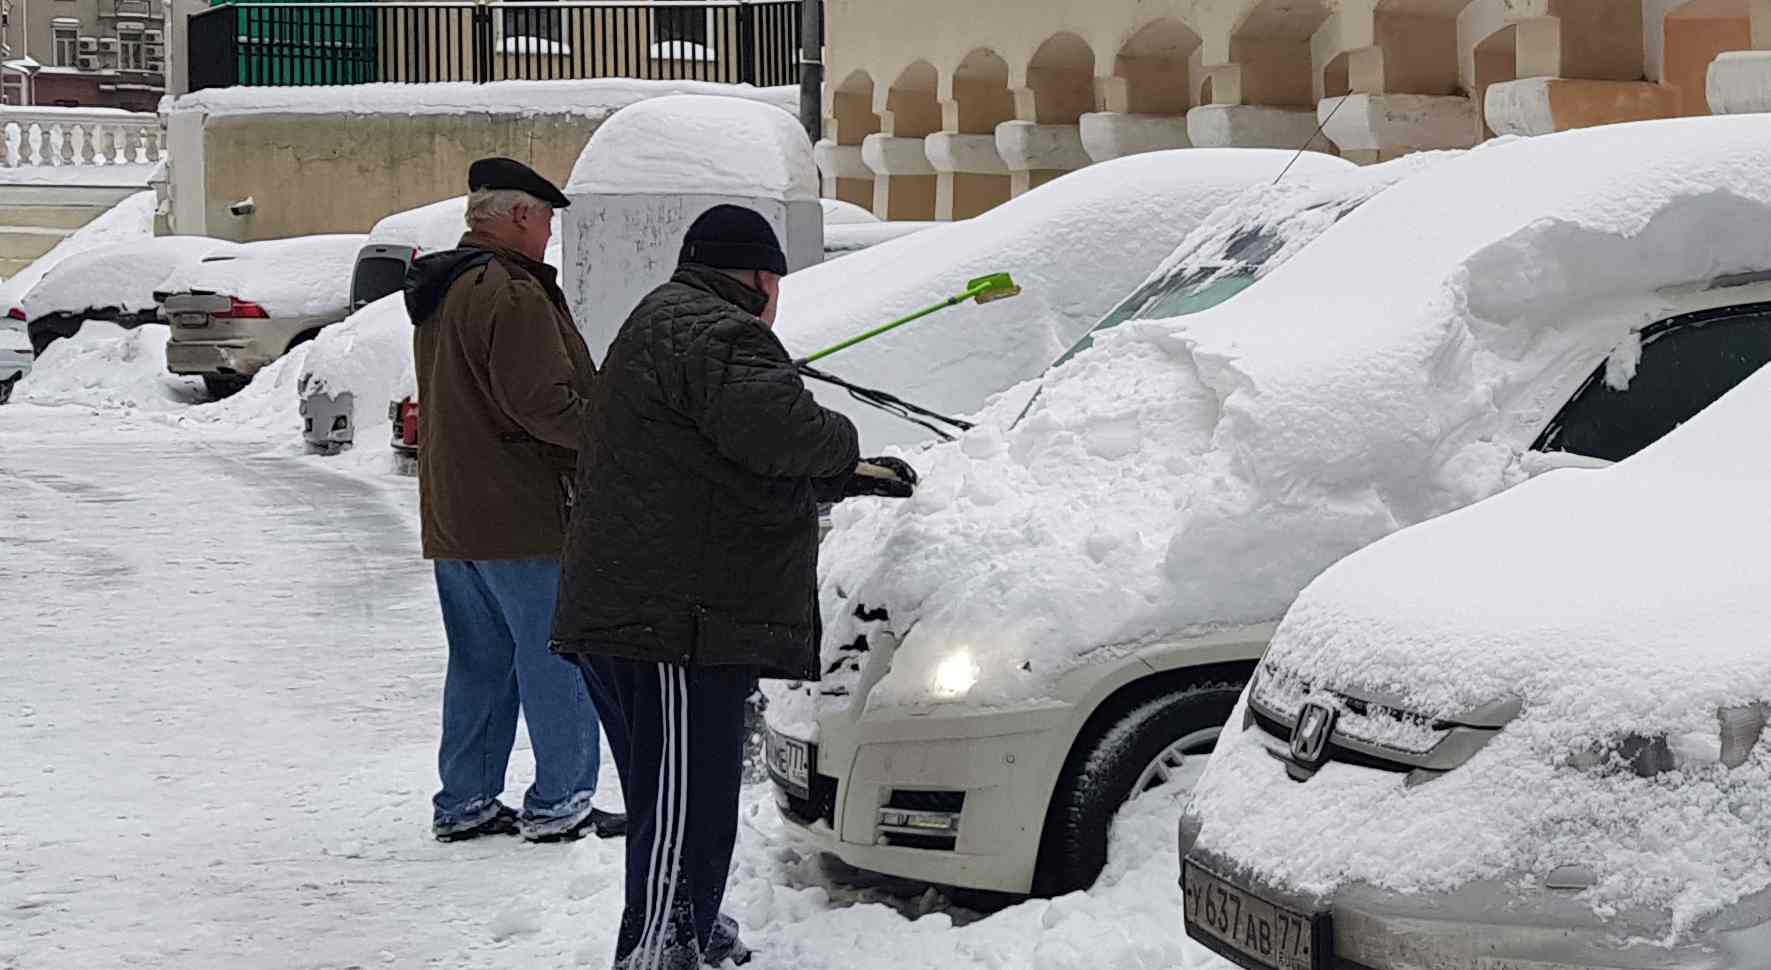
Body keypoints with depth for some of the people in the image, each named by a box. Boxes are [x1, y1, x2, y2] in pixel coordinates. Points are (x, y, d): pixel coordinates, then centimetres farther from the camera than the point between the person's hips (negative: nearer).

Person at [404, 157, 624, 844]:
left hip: (451, 517, 10)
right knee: (557, 662, 0)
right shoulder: (511, 293, -17)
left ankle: (464, 801, 20)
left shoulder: (440, 293, 16)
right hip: (522, 520, -10)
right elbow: (541, 402, -23)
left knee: (479, 664, 16)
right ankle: (559, 803, 4)